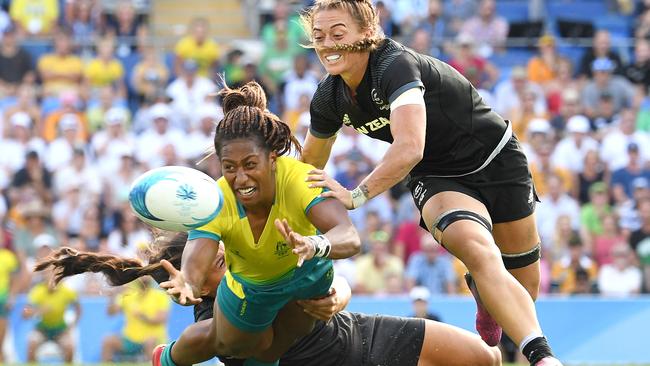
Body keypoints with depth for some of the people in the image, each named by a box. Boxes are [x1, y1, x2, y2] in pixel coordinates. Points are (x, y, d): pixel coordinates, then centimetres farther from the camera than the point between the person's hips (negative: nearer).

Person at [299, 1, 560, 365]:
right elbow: (309, 164, 12)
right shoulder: (329, 99, -9)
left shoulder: (396, 65, -31)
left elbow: (410, 147, -46)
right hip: (437, 180, 3)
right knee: (479, 253, -29)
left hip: (496, 160, -3)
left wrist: (357, 196, -52)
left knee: (525, 286, 7)